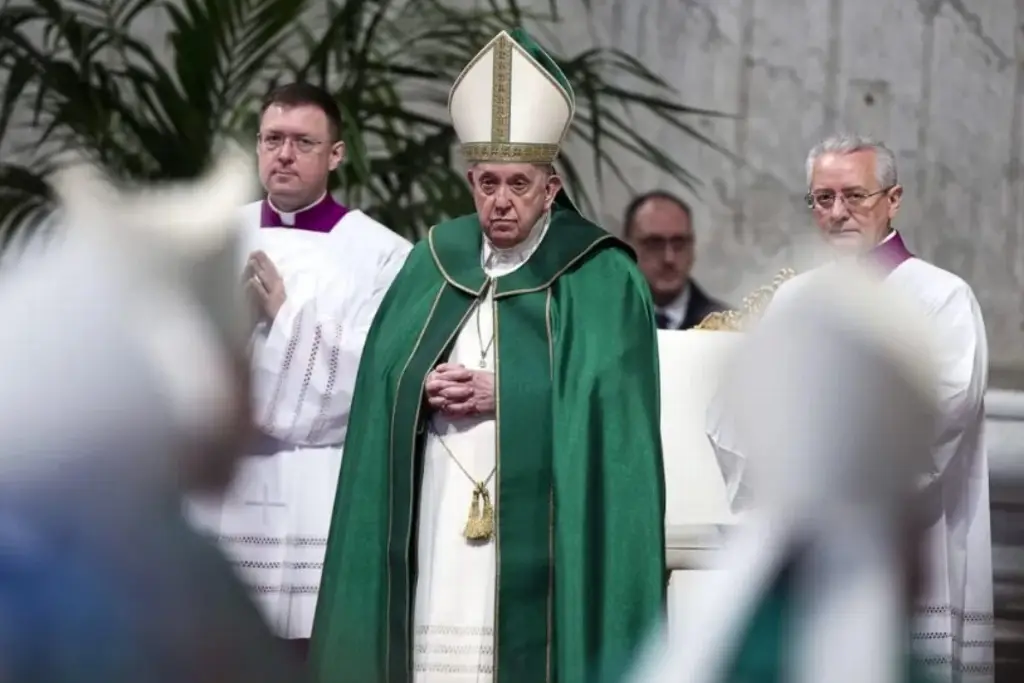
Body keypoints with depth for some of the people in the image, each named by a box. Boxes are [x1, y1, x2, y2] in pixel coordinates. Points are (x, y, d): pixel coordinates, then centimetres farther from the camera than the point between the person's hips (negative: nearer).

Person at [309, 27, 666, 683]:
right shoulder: (435, 263, 12)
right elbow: (383, 385, 12)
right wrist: (425, 393, -9)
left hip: (541, 520, -3)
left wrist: (505, 395, -13)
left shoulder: (601, 278, 0)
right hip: (441, 515, 4)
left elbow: (607, 400, -8)